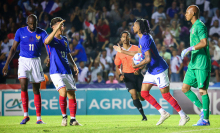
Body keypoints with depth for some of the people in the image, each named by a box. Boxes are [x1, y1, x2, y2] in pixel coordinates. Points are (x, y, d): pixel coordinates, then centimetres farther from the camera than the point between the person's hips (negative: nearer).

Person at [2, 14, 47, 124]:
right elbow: (13, 49, 6)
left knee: (36, 90, 4)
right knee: (23, 86, -16)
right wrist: (7, 64, 3)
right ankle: (26, 115, -7)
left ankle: (39, 118, 8)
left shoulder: (41, 33, -1)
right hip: (23, 61, 0)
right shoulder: (20, 32, 0)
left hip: (35, 61, 0)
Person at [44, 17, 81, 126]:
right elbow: (47, 41, -31)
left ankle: (73, 119, 12)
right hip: (55, 72, -6)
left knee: (72, 95, 3)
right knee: (63, 92, -22)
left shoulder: (64, 40, 15)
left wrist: (74, 65, 14)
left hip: (67, 71, 6)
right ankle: (64, 116, -5)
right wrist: (57, 29, -35)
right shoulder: (51, 39, -4)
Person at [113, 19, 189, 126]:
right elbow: (139, 53, 23)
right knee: (144, 93, 5)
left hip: (159, 70, -10)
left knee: (166, 95, -5)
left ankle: (184, 116, 6)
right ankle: (163, 113, 11)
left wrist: (136, 66, -17)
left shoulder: (145, 39, -22)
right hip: (151, 71, 10)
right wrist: (122, 51, 26)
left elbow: (148, 59, -27)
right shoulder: (142, 38, 10)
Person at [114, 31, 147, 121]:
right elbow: (117, 66, 17)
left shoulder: (136, 48, 3)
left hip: (137, 74, 0)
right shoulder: (119, 52, 8)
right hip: (127, 75, 0)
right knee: (133, 94, -19)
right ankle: (143, 115, -12)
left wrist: (138, 70, -14)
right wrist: (120, 75, -1)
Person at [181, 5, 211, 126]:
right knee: (185, 88, 6)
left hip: (202, 64, -10)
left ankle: (205, 119, -3)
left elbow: (204, 43, -22)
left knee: (202, 90, -7)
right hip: (193, 63, 10)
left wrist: (189, 49, -21)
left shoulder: (200, 26, -11)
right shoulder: (193, 27, 19)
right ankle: (202, 108, 12)